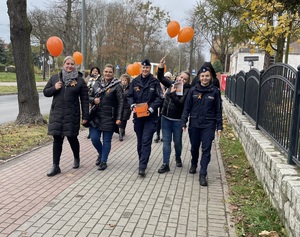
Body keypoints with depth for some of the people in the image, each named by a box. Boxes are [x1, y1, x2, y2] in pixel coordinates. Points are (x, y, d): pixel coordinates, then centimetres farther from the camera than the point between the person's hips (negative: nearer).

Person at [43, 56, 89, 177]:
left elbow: (84, 99, 0)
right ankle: (55, 166, 11)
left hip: (72, 115, -2)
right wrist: (54, 88, -10)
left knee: (72, 138, 8)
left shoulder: (80, 80, 0)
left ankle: (76, 159, 36)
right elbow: (46, 92, 12)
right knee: (57, 139, 3)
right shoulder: (55, 77, 7)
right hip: (56, 114, 2)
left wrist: (85, 116, -5)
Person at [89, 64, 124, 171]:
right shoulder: (97, 84, 9)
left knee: (106, 140, 4)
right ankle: (101, 154, 31)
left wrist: (119, 118, -14)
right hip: (96, 116, 4)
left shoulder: (116, 86, -5)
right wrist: (93, 100, -8)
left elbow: (120, 102, -8)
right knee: (94, 138, 3)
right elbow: (90, 97, 17)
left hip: (109, 118, -4)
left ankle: (103, 161, 18)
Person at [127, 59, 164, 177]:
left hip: (150, 116, -3)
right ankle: (142, 162, 31)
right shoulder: (135, 81, 5)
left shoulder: (155, 82, -3)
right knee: (140, 141, 15)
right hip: (138, 115, 4)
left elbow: (159, 98, -5)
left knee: (146, 141, -8)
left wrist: (151, 109, -17)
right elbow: (129, 96, 8)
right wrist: (133, 106, -10)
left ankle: (142, 166, -7)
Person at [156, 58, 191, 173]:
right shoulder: (172, 83, 3)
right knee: (166, 141, 5)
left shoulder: (187, 90, -11)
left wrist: (172, 93, -26)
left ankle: (178, 158, 39)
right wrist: (161, 67, -8)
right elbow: (161, 78, 8)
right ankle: (165, 164, 10)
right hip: (165, 118, 4)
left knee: (177, 142, 11)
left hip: (178, 120, -4)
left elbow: (180, 103, -21)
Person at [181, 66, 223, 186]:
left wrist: (219, 126, -1)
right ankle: (193, 165, 42)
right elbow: (187, 107, 2)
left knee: (206, 149, -4)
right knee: (194, 147, 16)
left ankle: (203, 174, 0)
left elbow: (218, 110, 1)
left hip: (208, 125, -2)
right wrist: (183, 122, -2)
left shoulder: (215, 91, -2)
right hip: (194, 124, 2)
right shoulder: (193, 90, 0)